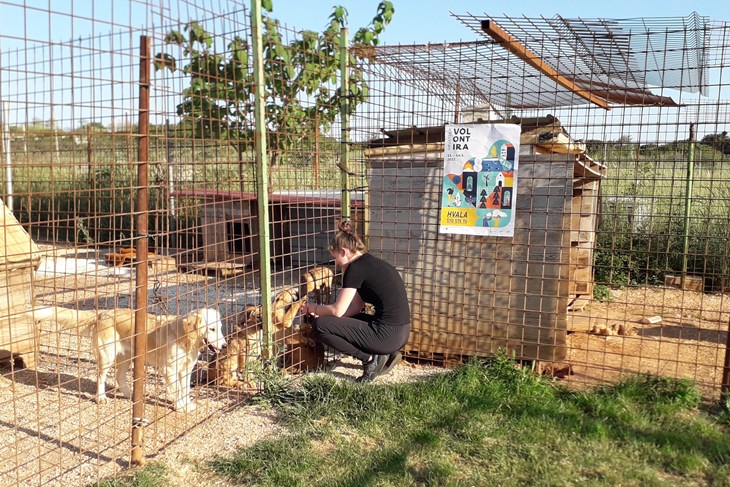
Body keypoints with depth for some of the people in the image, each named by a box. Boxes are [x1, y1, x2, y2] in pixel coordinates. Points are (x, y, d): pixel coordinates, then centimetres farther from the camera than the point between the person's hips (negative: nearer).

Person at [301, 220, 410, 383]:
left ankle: (370, 359, -1)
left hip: (387, 335, -9)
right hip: (401, 334, 9)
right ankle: (386, 354, 14)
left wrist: (313, 308, 10)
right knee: (346, 320, 28)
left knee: (319, 326, -5)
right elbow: (356, 307, 18)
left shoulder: (356, 268, -11)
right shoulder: (371, 263, 16)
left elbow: (337, 311, -9)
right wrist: (322, 312, 16)